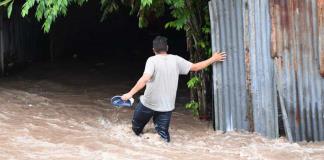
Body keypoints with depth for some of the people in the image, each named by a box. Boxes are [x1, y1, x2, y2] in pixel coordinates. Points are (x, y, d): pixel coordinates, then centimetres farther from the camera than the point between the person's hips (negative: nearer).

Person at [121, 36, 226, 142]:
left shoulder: (152, 60, -13)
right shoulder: (176, 60, -2)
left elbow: (145, 79, -26)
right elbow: (195, 67, 4)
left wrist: (130, 93, -28)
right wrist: (213, 59, 15)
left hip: (148, 104, -3)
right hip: (167, 106, 3)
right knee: (163, 134, 8)